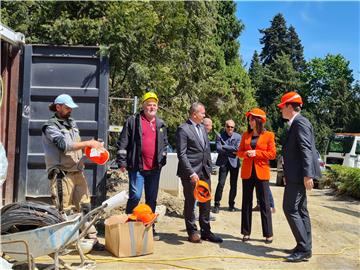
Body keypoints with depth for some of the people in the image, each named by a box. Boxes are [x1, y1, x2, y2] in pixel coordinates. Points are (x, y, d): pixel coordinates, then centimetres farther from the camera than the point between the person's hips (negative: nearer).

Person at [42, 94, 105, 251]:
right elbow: (64, 145, -19)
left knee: (85, 207, 7)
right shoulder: (51, 126, -5)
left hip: (78, 172, 7)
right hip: (62, 174, -7)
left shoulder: (72, 123, 16)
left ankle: (92, 239, 12)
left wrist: (91, 147, 4)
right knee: (65, 211, -1)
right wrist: (88, 143, -19)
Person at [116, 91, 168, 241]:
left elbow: (165, 144, 22)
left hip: (155, 168, 5)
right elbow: (122, 143, -4)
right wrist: (122, 162, -8)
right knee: (135, 196, -7)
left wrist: (162, 160, 15)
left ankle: (150, 227, 22)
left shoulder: (161, 124, 14)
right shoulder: (133, 121, -2)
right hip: (137, 167, -5)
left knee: (152, 199, 11)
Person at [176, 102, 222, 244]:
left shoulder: (202, 128, 13)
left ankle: (206, 231, 24)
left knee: (206, 202, 12)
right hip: (191, 173, -7)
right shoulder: (183, 129, -11)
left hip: (204, 171, 7)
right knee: (190, 203, 7)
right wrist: (191, 172, -19)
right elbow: (181, 154, -14)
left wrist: (209, 167, 12)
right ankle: (192, 232, 21)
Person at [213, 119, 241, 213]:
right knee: (220, 184, -7)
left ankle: (231, 204, 20)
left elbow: (237, 148, -10)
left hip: (234, 163, 2)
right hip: (223, 163, -2)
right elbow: (218, 149, -12)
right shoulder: (220, 136, 0)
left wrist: (224, 147, -11)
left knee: (233, 185, 7)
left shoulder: (238, 137, 4)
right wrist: (231, 151, -12)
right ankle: (217, 205, 1)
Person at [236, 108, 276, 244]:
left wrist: (256, 153, -14)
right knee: (246, 202, 7)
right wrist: (246, 153, -11)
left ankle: (268, 234, 9)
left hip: (262, 172, -4)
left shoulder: (268, 135, -1)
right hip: (247, 172, 4)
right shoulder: (245, 135, 10)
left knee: (264, 203, 0)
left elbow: (272, 154, -5)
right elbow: (240, 152, 11)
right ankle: (246, 232, 16)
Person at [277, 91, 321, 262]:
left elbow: (306, 149, -21)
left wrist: (308, 174, -26)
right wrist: (288, 175, 22)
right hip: (296, 174, 11)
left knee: (290, 209, -9)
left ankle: (303, 249, -4)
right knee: (300, 210, 13)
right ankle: (305, 247, 21)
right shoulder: (295, 123, 17)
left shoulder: (300, 122, -13)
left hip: (299, 174, -11)